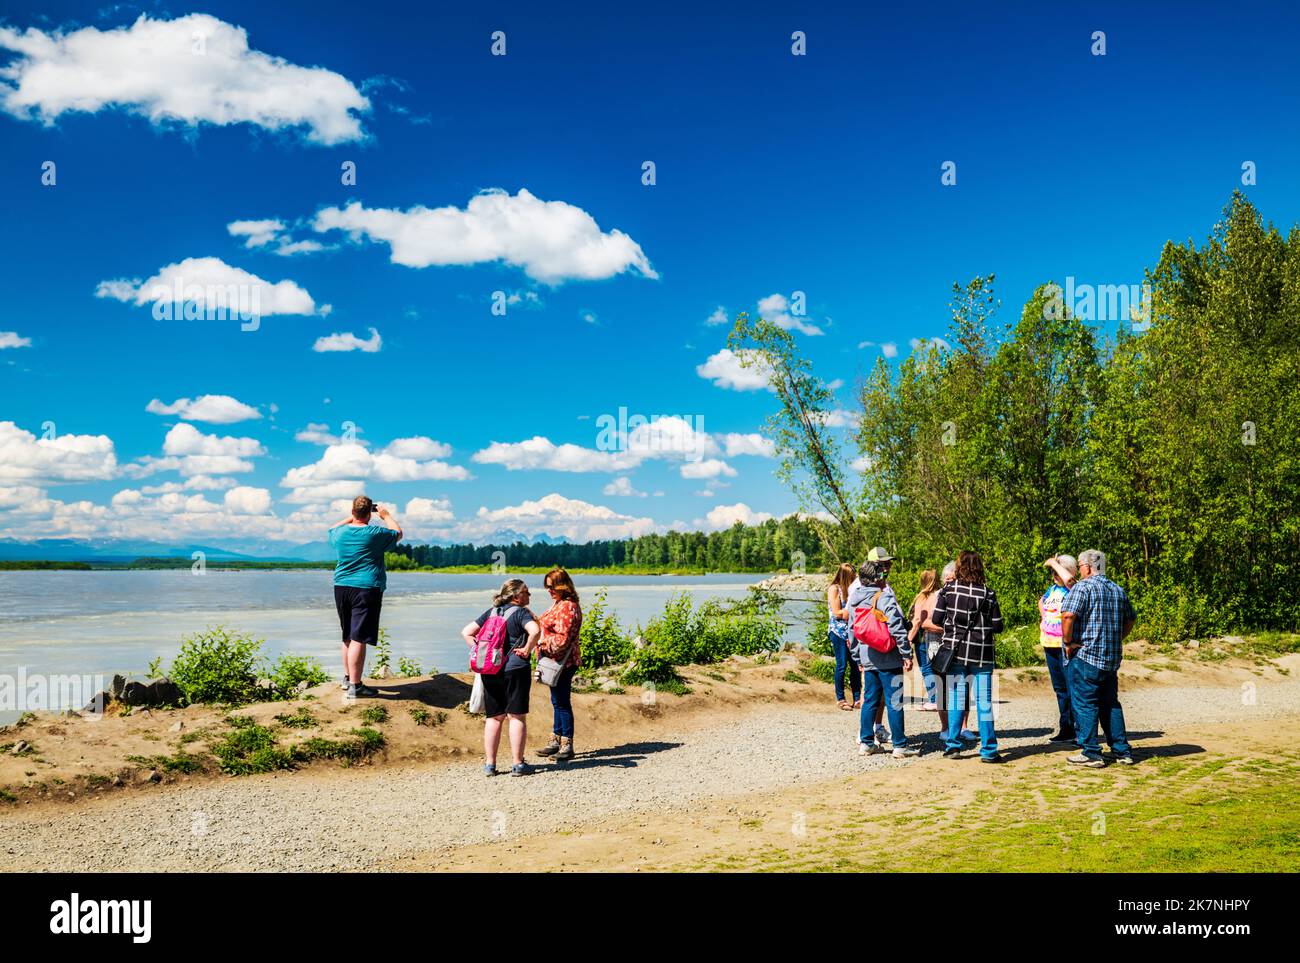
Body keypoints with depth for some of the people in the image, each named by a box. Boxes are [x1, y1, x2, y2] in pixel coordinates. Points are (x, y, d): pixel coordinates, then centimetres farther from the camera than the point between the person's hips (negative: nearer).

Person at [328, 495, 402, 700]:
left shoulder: (340, 532, 4)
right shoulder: (375, 533, -10)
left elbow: (332, 529, 29)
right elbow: (398, 533, 7)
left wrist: (351, 518, 30)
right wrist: (386, 516, 20)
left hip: (341, 587, 6)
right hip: (367, 589, -6)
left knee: (348, 636, 19)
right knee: (359, 638, -8)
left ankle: (347, 678, 30)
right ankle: (354, 686, -9)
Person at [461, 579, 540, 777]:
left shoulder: (491, 612, 13)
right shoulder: (520, 612, -5)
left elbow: (466, 632, 13)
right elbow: (535, 630, -25)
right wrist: (526, 651, -12)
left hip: (489, 671, 5)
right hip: (515, 669, -5)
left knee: (494, 717, 12)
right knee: (517, 717, 2)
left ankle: (490, 764, 12)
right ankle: (517, 764, 3)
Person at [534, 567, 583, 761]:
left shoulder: (567, 607, -19)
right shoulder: (558, 603, 13)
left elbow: (562, 639, -23)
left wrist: (540, 642, -19)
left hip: (562, 661, -10)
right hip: (554, 660, 10)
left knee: (562, 702, -4)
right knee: (557, 701, 17)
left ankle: (567, 745, 3)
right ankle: (556, 741, 26)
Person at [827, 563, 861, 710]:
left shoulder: (849, 588, 18)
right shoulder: (834, 589, -3)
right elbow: (837, 613, -9)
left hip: (851, 631, 6)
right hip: (838, 631, -6)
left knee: (856, 665, 1)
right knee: (842, 665, -4)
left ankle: (857, 699, 7)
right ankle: (840, 699, 7)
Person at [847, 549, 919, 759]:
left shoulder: (855, 596, 8)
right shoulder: (884, 596, -16)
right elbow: (897, 628, -18)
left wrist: (858, 658, 20)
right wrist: (907, 654, -12)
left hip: (868, 659, 7)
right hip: (888, 657, -7)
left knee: (870, 700, 14)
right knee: (894, 702, 0)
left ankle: (866, 742, 18)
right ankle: (900, 745, 6)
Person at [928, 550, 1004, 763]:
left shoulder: (948, 589, -5)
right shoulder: (987, 593, -7)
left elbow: (936, 620, -3)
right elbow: (997, 626, -4)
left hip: (955, 651, 1)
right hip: (981, 654, -1)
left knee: (956, 698, 10)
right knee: (983, 701, 4)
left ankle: (953, 745, 11)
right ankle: (988, 751, 6)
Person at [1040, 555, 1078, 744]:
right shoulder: (1052, 589, 13)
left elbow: (1068, 578, -34)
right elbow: (1042, 602, 34)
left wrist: (1054, 563, -20)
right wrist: (1043, 618, 19)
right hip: (1050, 645, 8)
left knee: (1072, 687, -7)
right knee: (1059, 688, 14)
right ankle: (1066, 730, 22)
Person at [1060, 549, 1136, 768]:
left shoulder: (1083, 587, -10)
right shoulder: (1118, 590, 14)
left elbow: (1068, 615, -23)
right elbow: (1131, 619, 23)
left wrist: (1068, 641, -13)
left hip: (1086, 655, -7)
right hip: (1112, 658, 7)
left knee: (1085, 704, -1)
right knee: (1110, 704, 16)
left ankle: (1091, 754, 0)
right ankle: (1122, 751, 17)